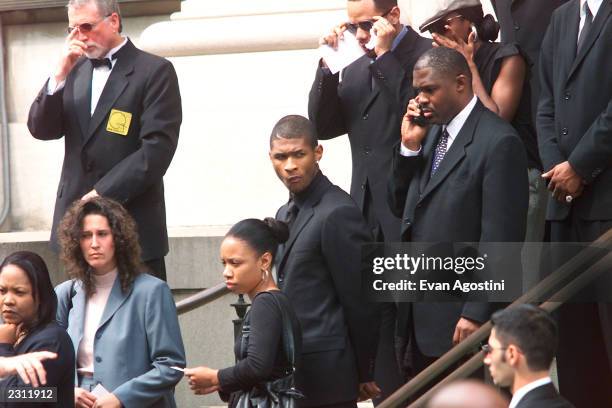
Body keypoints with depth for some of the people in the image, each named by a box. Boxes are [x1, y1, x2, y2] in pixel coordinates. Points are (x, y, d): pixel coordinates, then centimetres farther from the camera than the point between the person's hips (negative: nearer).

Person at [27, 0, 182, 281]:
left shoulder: (155, 72, -4)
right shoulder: (75, 71, 14)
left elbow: (157, 149, -11)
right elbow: (41, 130, 6)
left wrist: (103, 193, -15)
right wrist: (61, 75, -8)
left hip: (133, 224, -5)